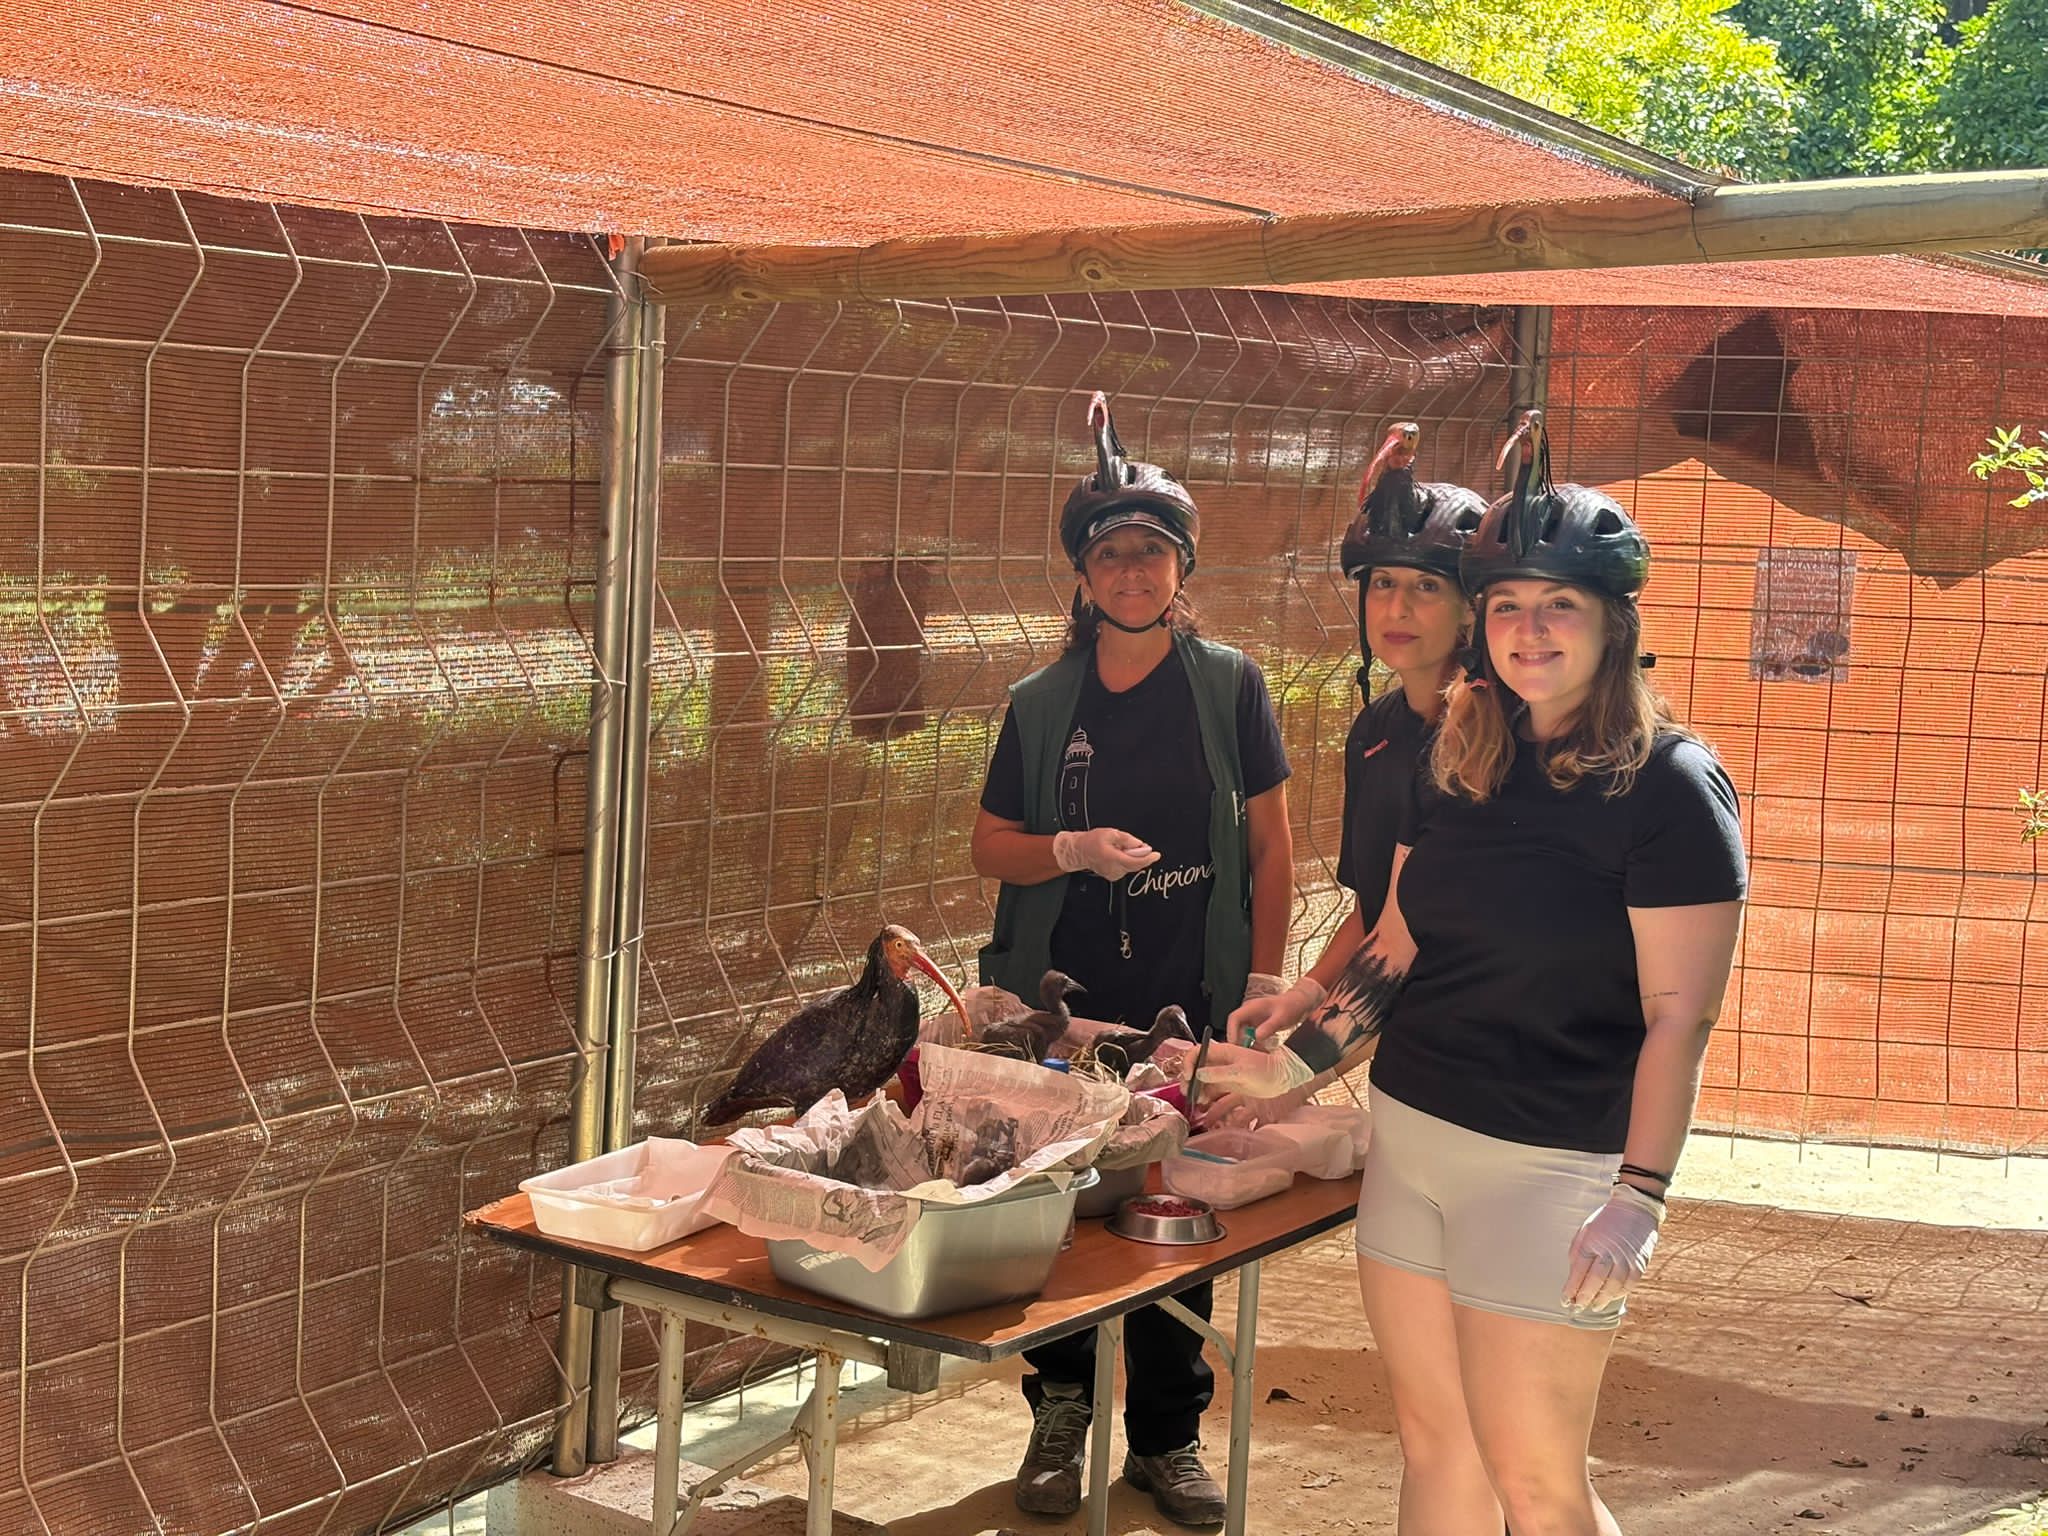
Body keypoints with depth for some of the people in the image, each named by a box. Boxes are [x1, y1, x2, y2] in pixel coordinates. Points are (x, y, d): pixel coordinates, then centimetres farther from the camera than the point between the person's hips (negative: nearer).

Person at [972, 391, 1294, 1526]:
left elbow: (1270, 845, 3)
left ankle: (1167, 1435, 20)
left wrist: (1264, 984, -2)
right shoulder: (1041, 704, 4)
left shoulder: (1228, 685, 1)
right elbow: (989, 846, 8)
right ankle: (1060, 1413, 22)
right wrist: (1073, 851, -11)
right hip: (1061, 1000, 1)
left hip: (1191, 1003, -1)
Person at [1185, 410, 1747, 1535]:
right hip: (1409, 1135, 6)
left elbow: (1679, 1015, -15)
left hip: (1551, 1165, -6)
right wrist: (1301, 1062, 10)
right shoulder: (1459, 760, 8)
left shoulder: (1669, 786, -11)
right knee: (1433, 1442, 15)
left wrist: (1639, 1199, -21)